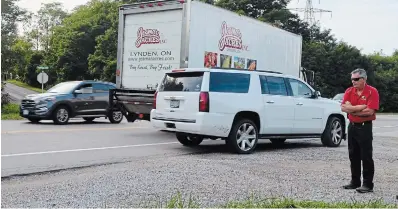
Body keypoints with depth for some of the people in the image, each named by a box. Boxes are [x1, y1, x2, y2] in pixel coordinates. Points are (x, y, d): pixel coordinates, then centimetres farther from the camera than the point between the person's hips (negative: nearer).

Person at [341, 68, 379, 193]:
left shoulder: (372, 92, -9)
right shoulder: (349, 91, 7)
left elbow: (370, 111, -19)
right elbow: (344, 107, -6)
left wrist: (352, 110, -10)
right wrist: (361, 107, -14)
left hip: (365, 127, -6)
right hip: (352, 126, 6)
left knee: (366, 157, -2)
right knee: (353, 156, 12)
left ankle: (368, 184, 5)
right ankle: (355, 182, 22)